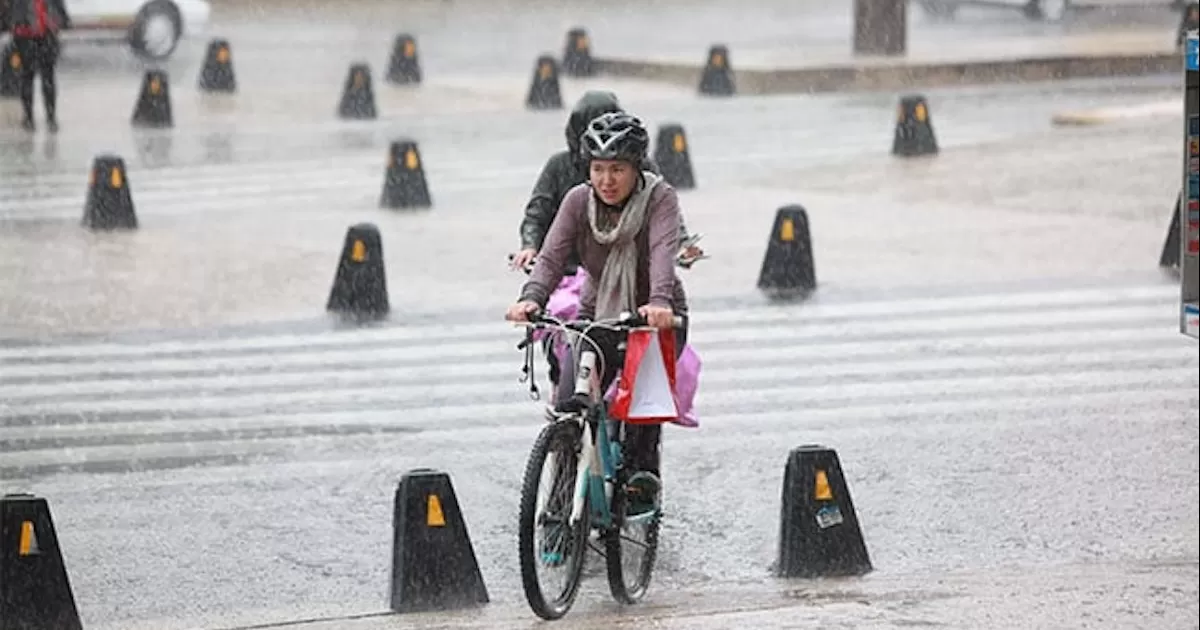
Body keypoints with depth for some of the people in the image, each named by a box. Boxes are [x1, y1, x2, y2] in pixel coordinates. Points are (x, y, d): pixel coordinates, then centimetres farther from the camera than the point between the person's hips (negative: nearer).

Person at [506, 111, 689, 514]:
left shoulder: (659, 198, -16)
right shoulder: (579, 201, -8)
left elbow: (663, 251, -33)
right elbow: (552, 255, -19)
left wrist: (660, 301, -52)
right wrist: (532, 298, -40)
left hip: (656, 318, -3)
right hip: (598, 315, 3)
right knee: (569, 405, -15)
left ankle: (643, 471, -9)